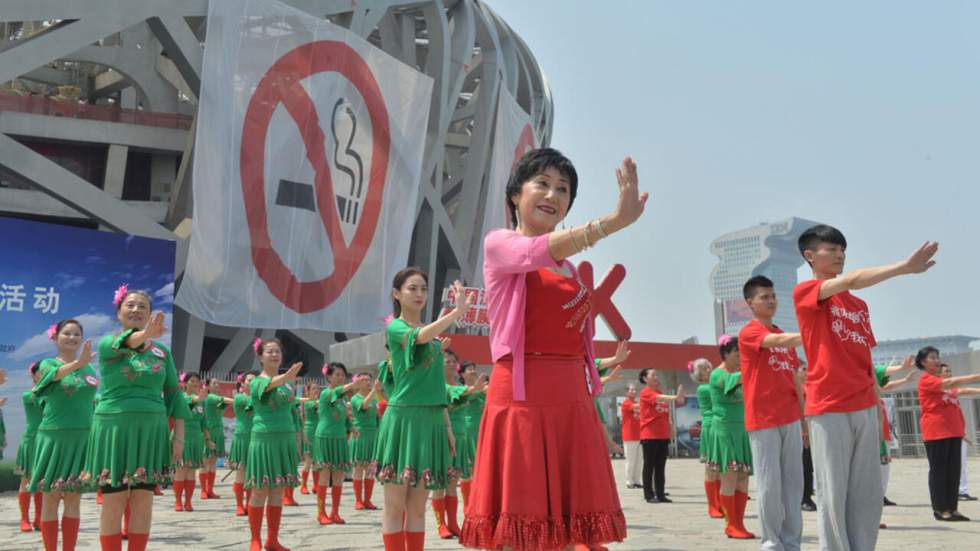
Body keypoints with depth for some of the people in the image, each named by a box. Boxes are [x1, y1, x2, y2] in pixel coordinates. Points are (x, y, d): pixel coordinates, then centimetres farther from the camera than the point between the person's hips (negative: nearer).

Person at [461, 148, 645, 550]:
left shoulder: (570, 268, 20)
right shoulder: (499, 244, 1)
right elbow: (539, 250, -22)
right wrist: (615, 220, -34)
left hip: (572, 400, 6)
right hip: (521, 396, -6)